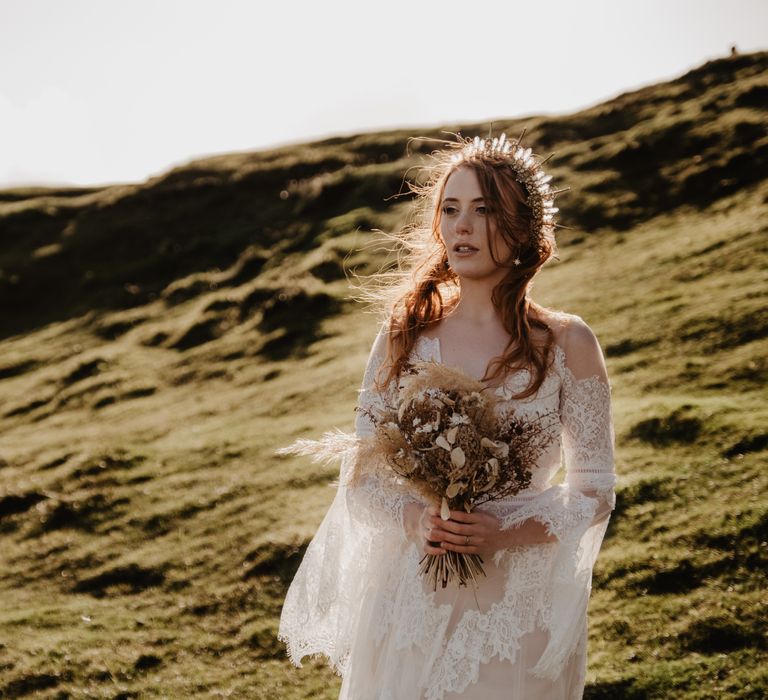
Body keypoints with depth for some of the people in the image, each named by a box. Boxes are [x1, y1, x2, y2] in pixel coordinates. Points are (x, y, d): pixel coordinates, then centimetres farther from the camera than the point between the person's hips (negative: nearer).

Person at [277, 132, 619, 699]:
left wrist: (505, 532, -17)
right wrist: (413, 519, -17)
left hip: (517, 606, -2)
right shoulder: (406, 332, -1)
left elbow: (595, 490, -2)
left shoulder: (567, 344, -7)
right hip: (409, 603, 2)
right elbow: (360, 475, 3)